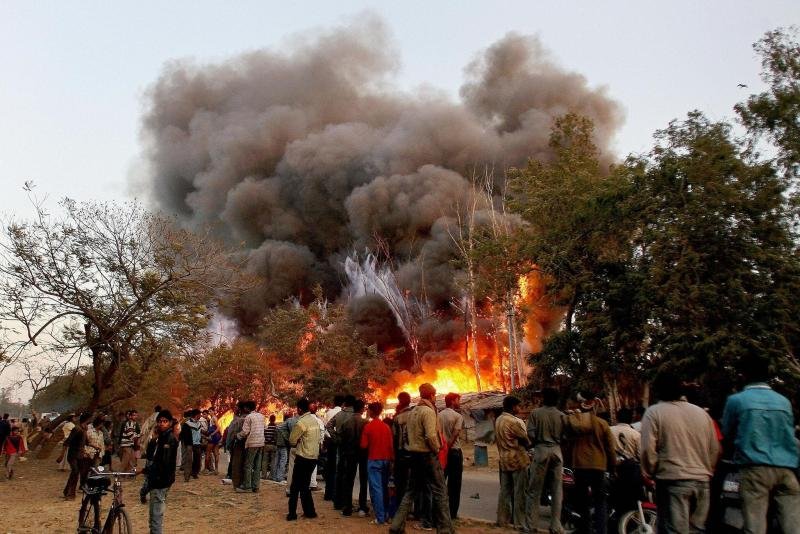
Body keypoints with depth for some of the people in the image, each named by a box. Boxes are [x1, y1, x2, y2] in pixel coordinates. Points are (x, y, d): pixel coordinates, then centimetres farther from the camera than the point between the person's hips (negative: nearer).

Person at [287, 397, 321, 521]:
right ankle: (309, 511, 18)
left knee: (295, 486, 2)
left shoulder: (301, 423, -17)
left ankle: (292, 513, 4)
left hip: (303, 457, -7)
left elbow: (292, 441, -9)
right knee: (305, 485, 16)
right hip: (314, 456, 7)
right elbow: (319, 438, 14)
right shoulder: (315, 420, 6)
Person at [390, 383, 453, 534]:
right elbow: (431, 435, -23)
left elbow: (408, 432, 14)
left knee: (412, 491, 15)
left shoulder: (412, 412, 12)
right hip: (428, 455, -8)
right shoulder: (428, 411, -15)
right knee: (440, 491, 0)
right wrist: (437, 449, -9)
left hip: (414, 454, 8)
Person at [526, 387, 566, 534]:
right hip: (556, 451, 2)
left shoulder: (535, 413, -4)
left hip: (541, 450, -2)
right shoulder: (561, 415, 2)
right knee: (557, 490, 8)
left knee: (535, 490, 5)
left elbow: (531, 434, -9)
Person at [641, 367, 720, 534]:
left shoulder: (654, 412, -6)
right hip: (702, 481, 6)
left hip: (672, 481, -6)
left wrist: (649, 474, 3)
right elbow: (715, 449, 14)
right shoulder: (701, 412, 11)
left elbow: (648, 449, -12)